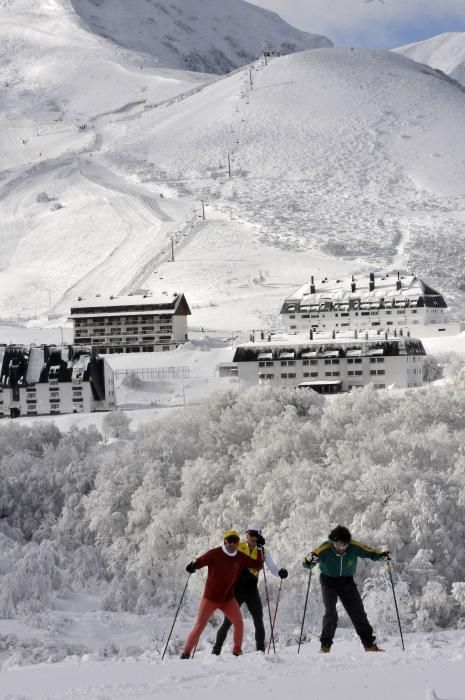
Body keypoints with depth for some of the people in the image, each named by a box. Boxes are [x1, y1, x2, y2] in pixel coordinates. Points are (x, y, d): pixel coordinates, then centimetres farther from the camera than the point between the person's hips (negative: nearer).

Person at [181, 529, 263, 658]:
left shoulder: (241, 558, 0)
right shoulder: (215, 554, -11)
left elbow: (258, 565, 8)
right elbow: (199, 562, -12)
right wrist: (192, 566, -34)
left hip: (228, 599, 3)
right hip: (210, 598, -3)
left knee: (239, 623, -8)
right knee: (199, 626, -6)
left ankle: (237, 651, 9)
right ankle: (186, 653, 4)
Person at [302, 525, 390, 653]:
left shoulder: (354, 547, -22)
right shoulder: (325, 549, -28)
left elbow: (370, 552, -9)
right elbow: (306, 563, -28)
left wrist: (381, 555, -30)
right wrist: (310, 561, -52)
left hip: (347, 582, 2)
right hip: (329, 582, -2)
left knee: (358, 613, 4)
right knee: (330, 613, -17)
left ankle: (369, 644, 15)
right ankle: (325, 646, -6)